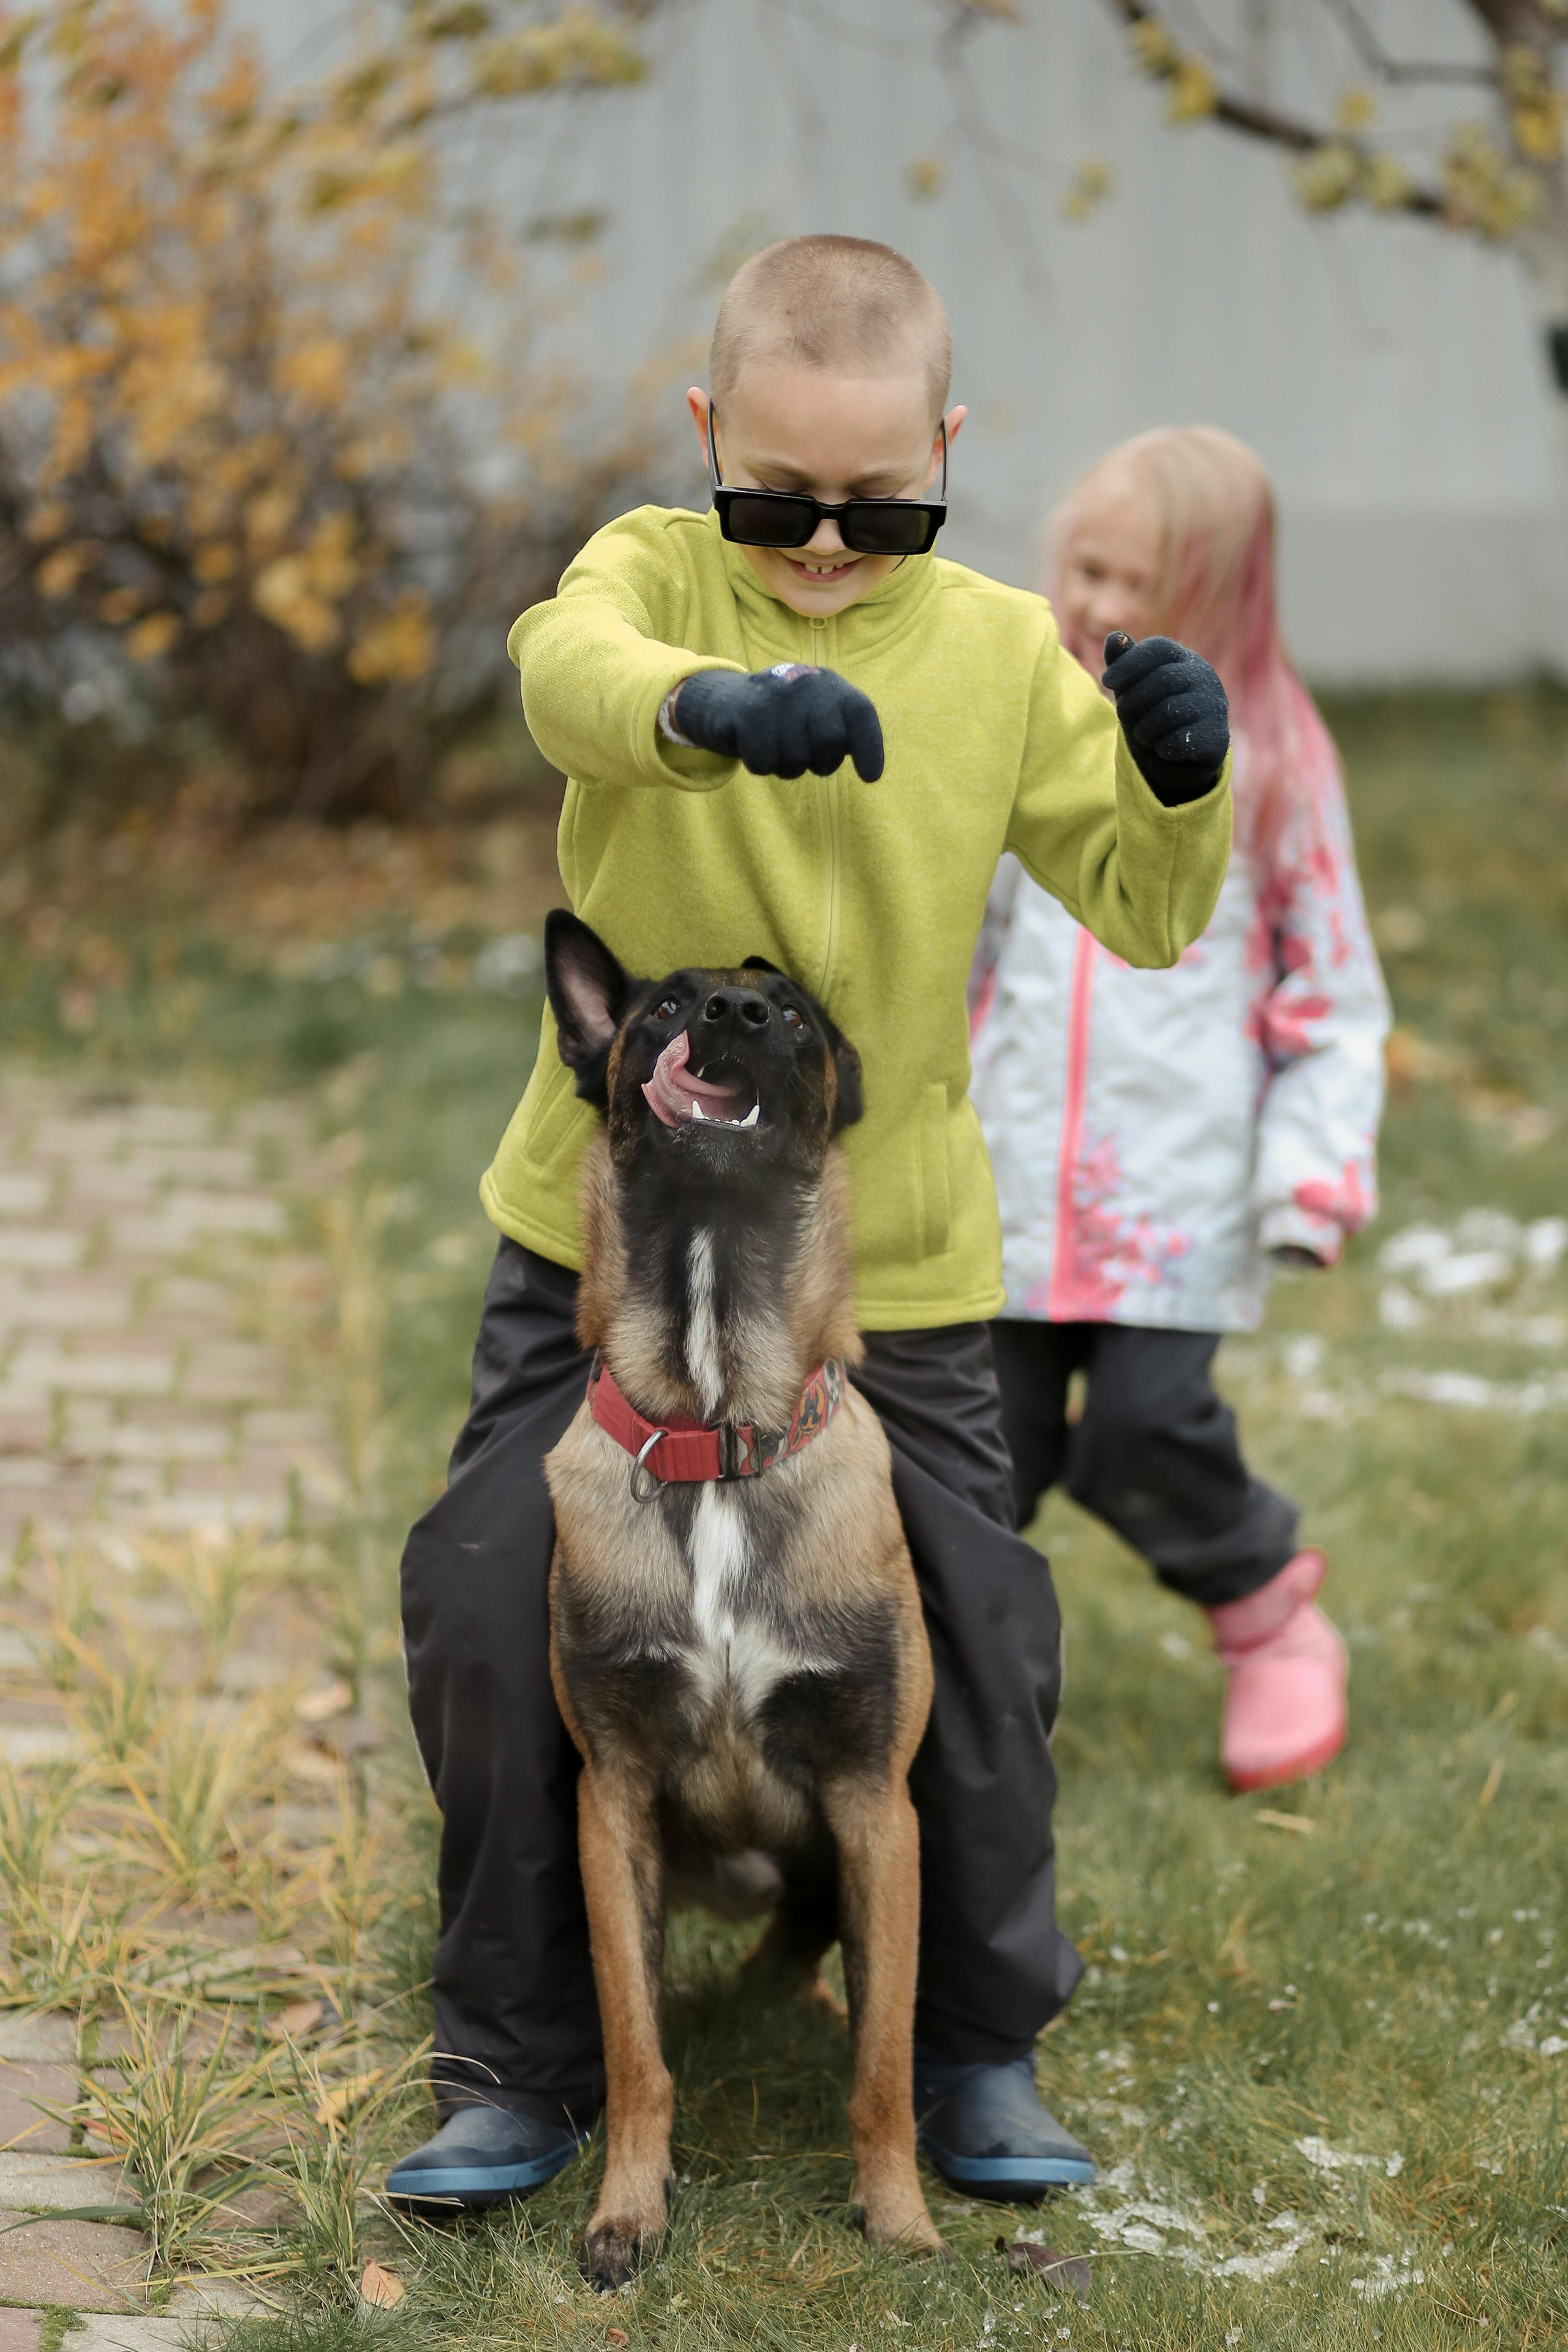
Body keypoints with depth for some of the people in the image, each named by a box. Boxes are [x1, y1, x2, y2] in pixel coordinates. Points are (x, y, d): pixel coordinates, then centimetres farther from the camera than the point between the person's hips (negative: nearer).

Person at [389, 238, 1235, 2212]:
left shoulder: (1001, 653, -2)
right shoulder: (652, 570, -7)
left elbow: (1143, 914, -1)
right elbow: (567, 669, -32)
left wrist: (1183, 785, -23)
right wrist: (711, 702, -55)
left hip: (889, 1264, 1)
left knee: (971, 1646, 3)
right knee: (488, 1614, -3)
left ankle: (977, 2050, 26)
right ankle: (520, 2065, 16)